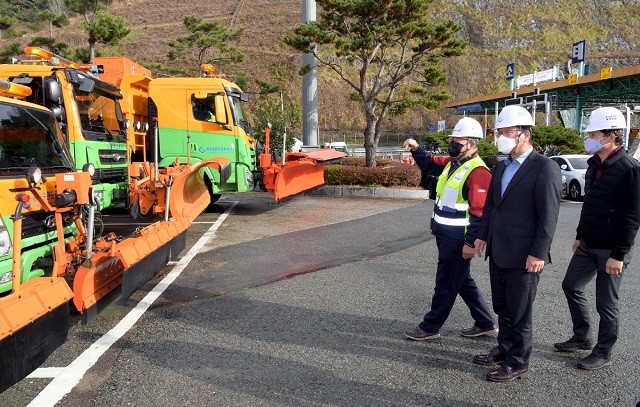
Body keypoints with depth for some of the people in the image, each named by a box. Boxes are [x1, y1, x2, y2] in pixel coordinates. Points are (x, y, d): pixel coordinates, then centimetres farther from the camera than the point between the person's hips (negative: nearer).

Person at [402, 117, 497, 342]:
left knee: (446, 284, 4)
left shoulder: (478, 172, -20)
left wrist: (471, 243, -22)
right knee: (463, 281, 19)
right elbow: (430, 164, 26)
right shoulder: (451, 163, 9)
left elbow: (480, 213, -22)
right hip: (446, 236, 10)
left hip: (457, 241, -10)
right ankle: (485, 323, 32)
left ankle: (430, 327, 18)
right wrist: (416, 149, 7)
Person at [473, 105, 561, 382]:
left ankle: (518, 363, 22)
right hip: (498, 253, 8)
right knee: (501, 308, 20)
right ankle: (504, 349, 37)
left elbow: (548, 216, -16)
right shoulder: (501, 166, 11)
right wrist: (483, 235, 11)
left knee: (519, 313, 6)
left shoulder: (545, 168, -13)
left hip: (523, 256, -7)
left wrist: (538, 254, -18)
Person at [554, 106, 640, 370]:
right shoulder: (594, 164, 7)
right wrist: (579, 236, 19)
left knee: (606, 303, 4)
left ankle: (603, 354, 21)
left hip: (610, 250, -8)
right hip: (587, 246, 8)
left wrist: (619, 255, -19)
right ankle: (582, 337, 33)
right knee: (571, 286, 15)